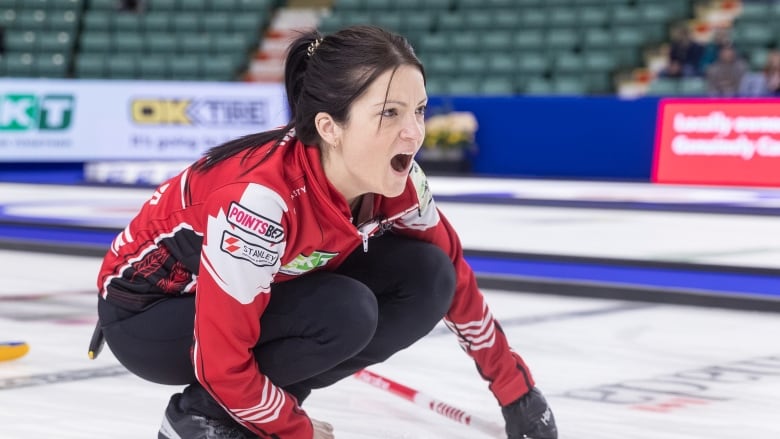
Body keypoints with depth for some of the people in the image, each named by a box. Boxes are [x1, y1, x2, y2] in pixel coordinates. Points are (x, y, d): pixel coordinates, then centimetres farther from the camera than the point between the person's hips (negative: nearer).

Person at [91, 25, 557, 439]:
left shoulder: (395, 182, -16)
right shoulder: (260, 200, -37)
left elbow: (454, 277, 1)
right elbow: (220, 362, -31)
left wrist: (515, 387, 6)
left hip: (264, 296, 7)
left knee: (425, 277, -11)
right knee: (344, 312, -30)